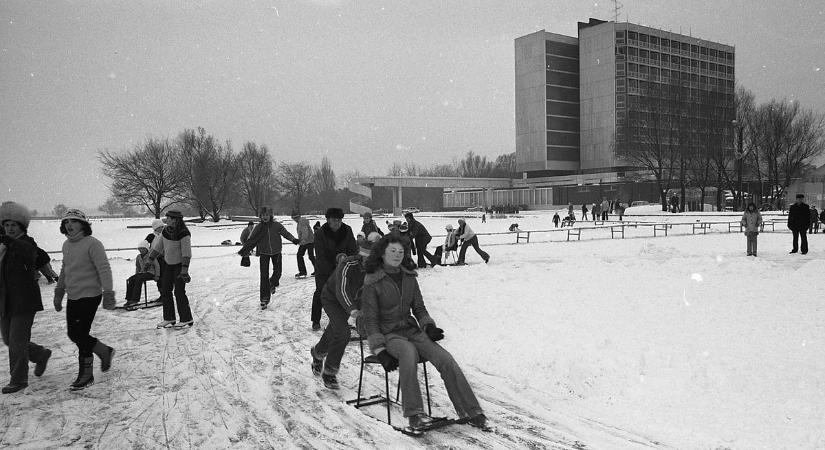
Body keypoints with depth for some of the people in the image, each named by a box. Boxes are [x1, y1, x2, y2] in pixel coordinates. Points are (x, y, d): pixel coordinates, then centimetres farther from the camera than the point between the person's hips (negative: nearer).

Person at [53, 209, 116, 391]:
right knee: (73, 334, 11)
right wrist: (59, 292, 24)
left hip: (89, 296, -8)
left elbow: (104, 269, -19)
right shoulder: (67, 245, 11)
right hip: (72, 297, 8)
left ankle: (86, 375, 11)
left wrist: (108, 293, -25)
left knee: (80, 335, -6)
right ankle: (105, 351, 30)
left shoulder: (92, 244, -15)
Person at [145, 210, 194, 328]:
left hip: (180, 264, -8)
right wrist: (150, 260, 13)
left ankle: (187, 320, 2)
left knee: (179, 292, -8)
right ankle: (169, 318, 18)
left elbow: (186, 253, -25)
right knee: (165, 290, 8)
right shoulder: (166, 231, -1)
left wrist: (184, 269, -30)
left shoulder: (184, 234, -22)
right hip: (169, 264, 8)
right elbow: (158, 246, 11)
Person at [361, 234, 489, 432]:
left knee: (445, 358, -19)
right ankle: (414, 415, -35)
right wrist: (381, 352, -18)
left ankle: (469, 411, -17)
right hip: (388, 334, -5)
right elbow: (370, 321, -8)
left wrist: (429, 327, -6)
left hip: (412, 331, 5)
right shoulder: (372, 283, -6)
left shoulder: (409, 278, 10)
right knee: (409, 352, -39)